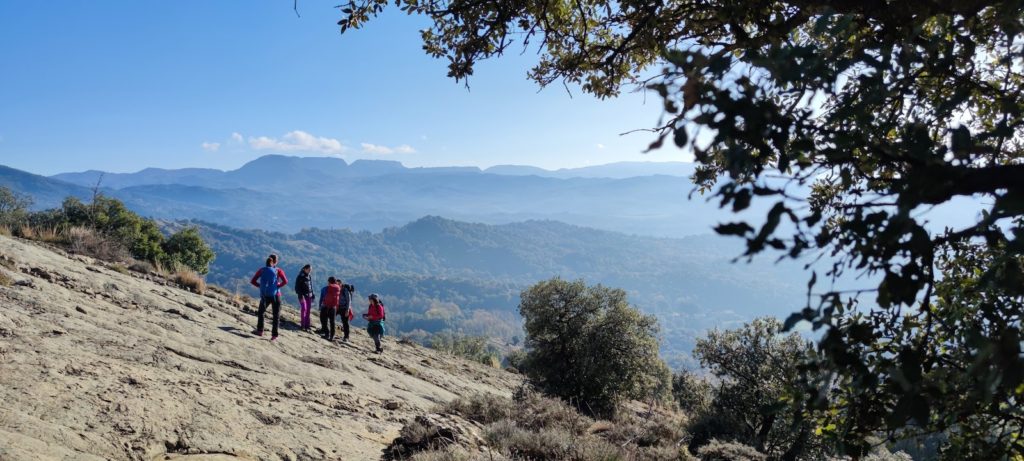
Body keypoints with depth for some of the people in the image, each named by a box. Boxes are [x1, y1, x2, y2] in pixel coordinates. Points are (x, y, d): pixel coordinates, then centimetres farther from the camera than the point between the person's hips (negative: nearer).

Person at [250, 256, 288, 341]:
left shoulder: (261, 271, 5)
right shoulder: (278, 271, -1)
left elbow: (253, 281, -1)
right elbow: (285, 281, -14)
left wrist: (260, 286, 8)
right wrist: (278, 286, -2)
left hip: (264, 295, 2)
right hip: (275, 295, -2)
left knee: (261, 313, 23)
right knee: (276, 316, 5)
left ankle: (259, 330, 20)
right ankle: (274, 335, 1)